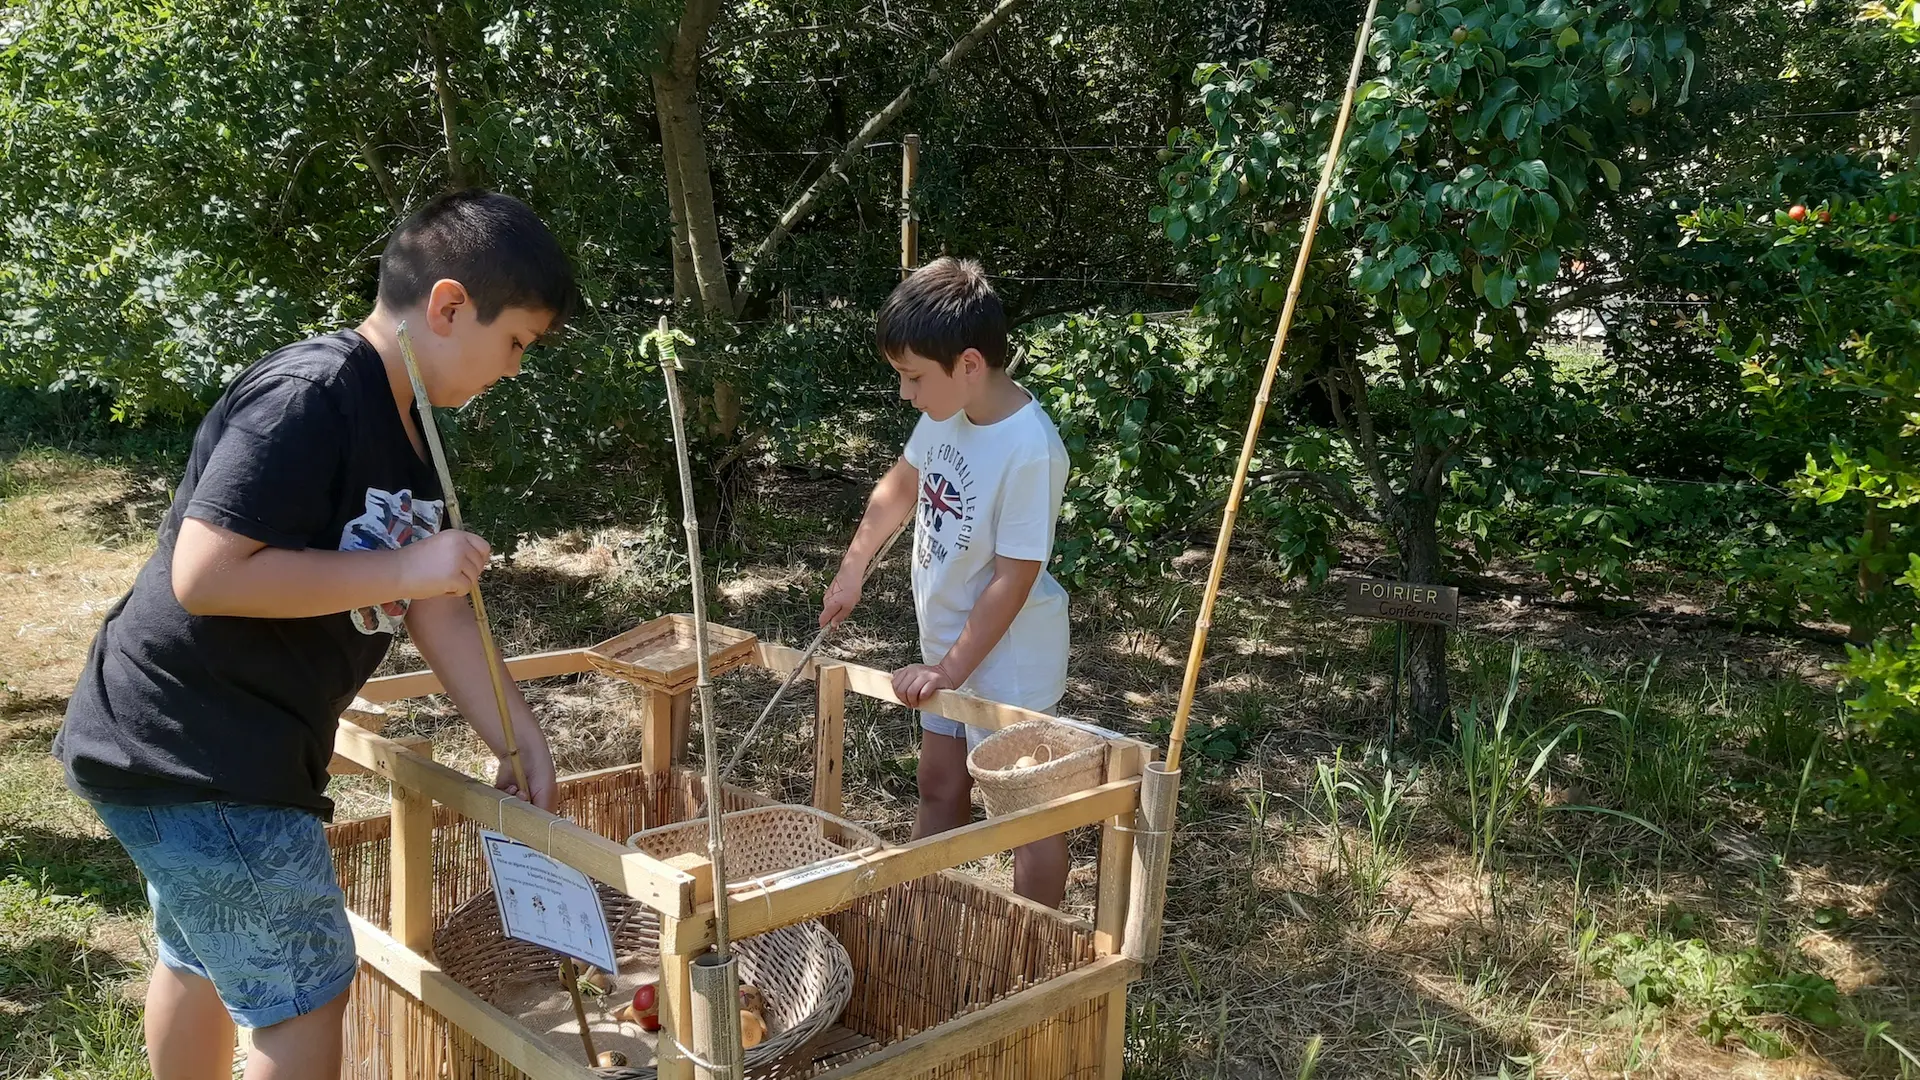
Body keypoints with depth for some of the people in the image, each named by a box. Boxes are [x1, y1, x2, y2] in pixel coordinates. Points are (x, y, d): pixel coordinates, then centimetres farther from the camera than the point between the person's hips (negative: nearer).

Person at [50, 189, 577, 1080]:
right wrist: (401, 568, -25)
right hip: (194, 758, -10)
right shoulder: (309, 397, -23)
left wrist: (522, 742, 3)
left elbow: (435, 608, 7)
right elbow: (204, 575, -29)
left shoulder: (406, 428, 8)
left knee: (201, 958, 27)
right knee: (308, 992, 1)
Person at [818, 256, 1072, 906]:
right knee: (939, 790, 22)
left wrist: (954, 667, -19)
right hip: (948, 640, 8)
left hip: (1007, 653, -8)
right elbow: (902, 485, 13)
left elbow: (1014, 580, -24)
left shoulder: (1029, 451, -29)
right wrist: (851, 571, 12)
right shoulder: (947, 412, -7)